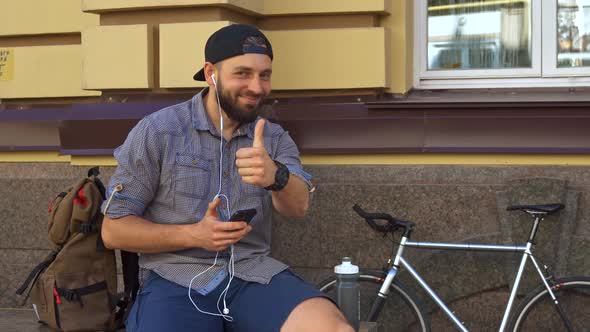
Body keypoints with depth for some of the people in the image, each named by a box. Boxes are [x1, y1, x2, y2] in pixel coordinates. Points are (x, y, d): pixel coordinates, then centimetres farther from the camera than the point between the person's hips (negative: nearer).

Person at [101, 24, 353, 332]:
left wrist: (276, 176, -33)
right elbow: (113, 230, 0)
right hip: (177, 278, -2)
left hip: (253, 273, 3)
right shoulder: (156, 131, -1)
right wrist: (193, 235, -15)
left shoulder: (275, 138, 9)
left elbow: (297, 207, -9)